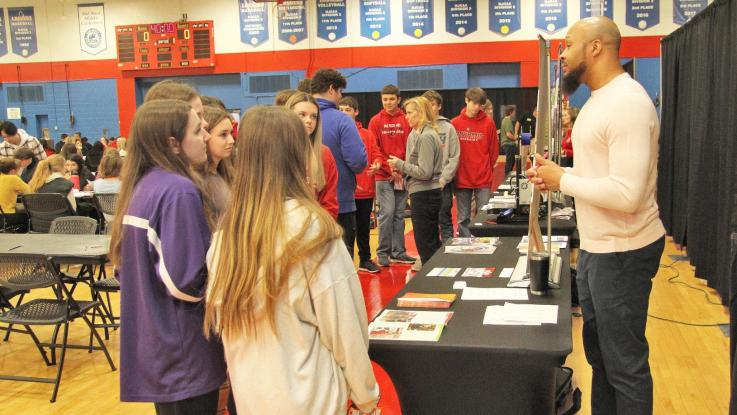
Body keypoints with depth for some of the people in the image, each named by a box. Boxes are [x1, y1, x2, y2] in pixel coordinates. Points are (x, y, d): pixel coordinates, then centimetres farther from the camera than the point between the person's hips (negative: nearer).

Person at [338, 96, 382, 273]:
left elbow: (376, 154, 6)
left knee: (364, 227, 14)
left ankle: (365, 259, 27)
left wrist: (377, 164, -17)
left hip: (366, 190, 3)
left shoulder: (367, 134, 7)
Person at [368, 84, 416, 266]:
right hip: (383, 176, -2)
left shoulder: (406, 121, 4)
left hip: (402, 175, 2)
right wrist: (390, 169, -9)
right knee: (387, 212, -8)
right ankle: (383, 253, 4)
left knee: (399, 214, 8)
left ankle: (398, 252, 17)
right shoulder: (376, 121, 0)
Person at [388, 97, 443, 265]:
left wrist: (400, 164, -12)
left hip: (424, 195, -10)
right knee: (432, 243, 18)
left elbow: (425, 172, -21)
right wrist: (402, 168, 4)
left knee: (425, 245, -1)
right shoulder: (419, 134, 12)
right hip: (429, 194, 10)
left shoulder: (425, 137, -17)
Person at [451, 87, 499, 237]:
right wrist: (455, 172, 3)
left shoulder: (488, 122, -2)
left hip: (484, 180, -1)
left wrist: (487, 169, 5)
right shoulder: (455, 123, 0)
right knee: (463, 218, 9)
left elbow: (494, 150, 4)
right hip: (461, 179, 1)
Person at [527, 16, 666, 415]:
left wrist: (563, 179, -17)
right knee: (598, 351, 20)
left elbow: (626, 194, -29)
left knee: (624, 363, 3)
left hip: (623, 251, -10)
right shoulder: (599, 99, 12)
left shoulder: (627, 103, -20)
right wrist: (557, 176, 0)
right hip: (596, 247, 10)